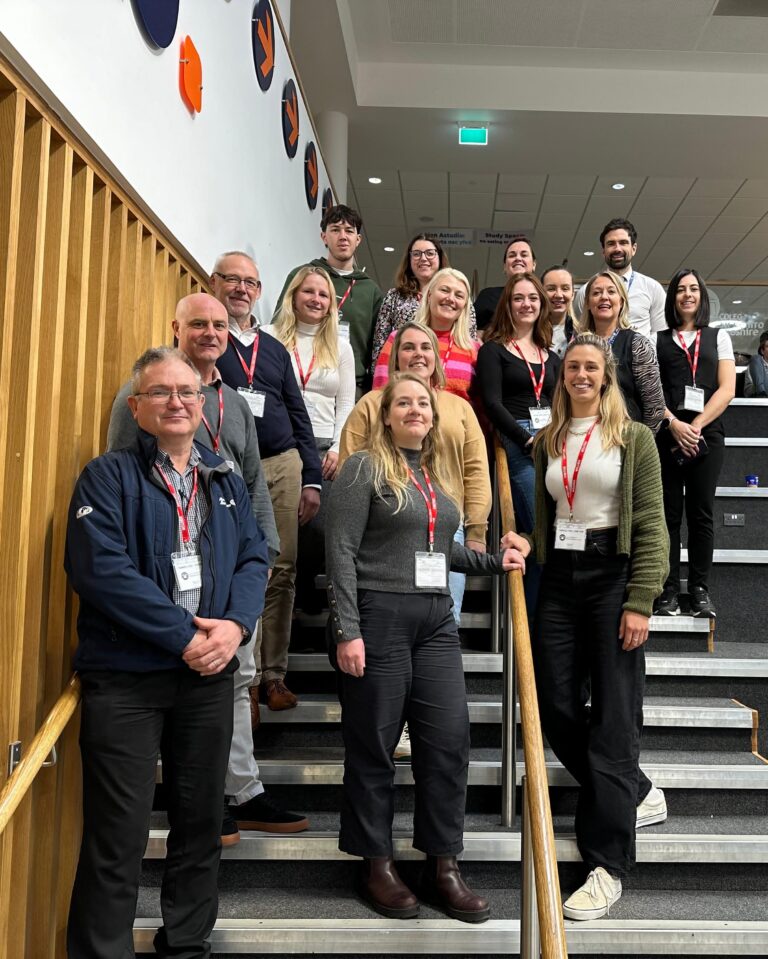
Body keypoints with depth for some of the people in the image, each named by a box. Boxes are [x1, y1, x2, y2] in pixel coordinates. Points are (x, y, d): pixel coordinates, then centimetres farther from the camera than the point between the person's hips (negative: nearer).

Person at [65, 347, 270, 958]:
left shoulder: (226, 482, 14)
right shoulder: (109, 477, -2)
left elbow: (254, 558, 9)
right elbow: (99, 567, -15)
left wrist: (235, 625, -11)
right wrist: (184, 635, -17)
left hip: (209, 675, 5)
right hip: (125, 676, -5)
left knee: (202, 819, 14)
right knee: (119, 831, 0)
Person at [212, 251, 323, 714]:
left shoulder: (275, 349, 20)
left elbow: (298, 415, 18)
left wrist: (312, 479, 11)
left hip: (282, 467, 5)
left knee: (282, 573, 3)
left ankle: (274, 673, 12)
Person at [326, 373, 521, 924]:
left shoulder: (438, 477, 17)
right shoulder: (365, 468, -3)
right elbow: (342, 551, -9)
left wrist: (494, 562, 20)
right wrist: (347, 631, -16)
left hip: (436, 620, 6)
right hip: (378, 615, -6)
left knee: (449, 741, 2)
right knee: (374, 745, 4)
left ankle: (443, 867, 15)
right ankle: (377, 865, 19)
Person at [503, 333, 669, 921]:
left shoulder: (634, 438, 0)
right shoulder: (547, 443, 14)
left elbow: (650, 524, -6)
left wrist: (640, 601, -14)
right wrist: (528, 543, 0)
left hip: (612, 575, -5)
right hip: (559, 580, 5)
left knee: (613, 716, -3)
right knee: (556, 708, 3)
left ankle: (608, 865, 4)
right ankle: (638, 795, 28)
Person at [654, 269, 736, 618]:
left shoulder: (719, 337, 13)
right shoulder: (657, 340, 12)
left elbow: (727, 389, 3)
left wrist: (696, 425, -10)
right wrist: (674, 424, -13)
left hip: (707, 434, 0)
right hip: (667, 434, 0)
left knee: (701, 512, 1)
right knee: (669, 513, -1)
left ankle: (700, 589, 8)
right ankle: (669, 590, 3)